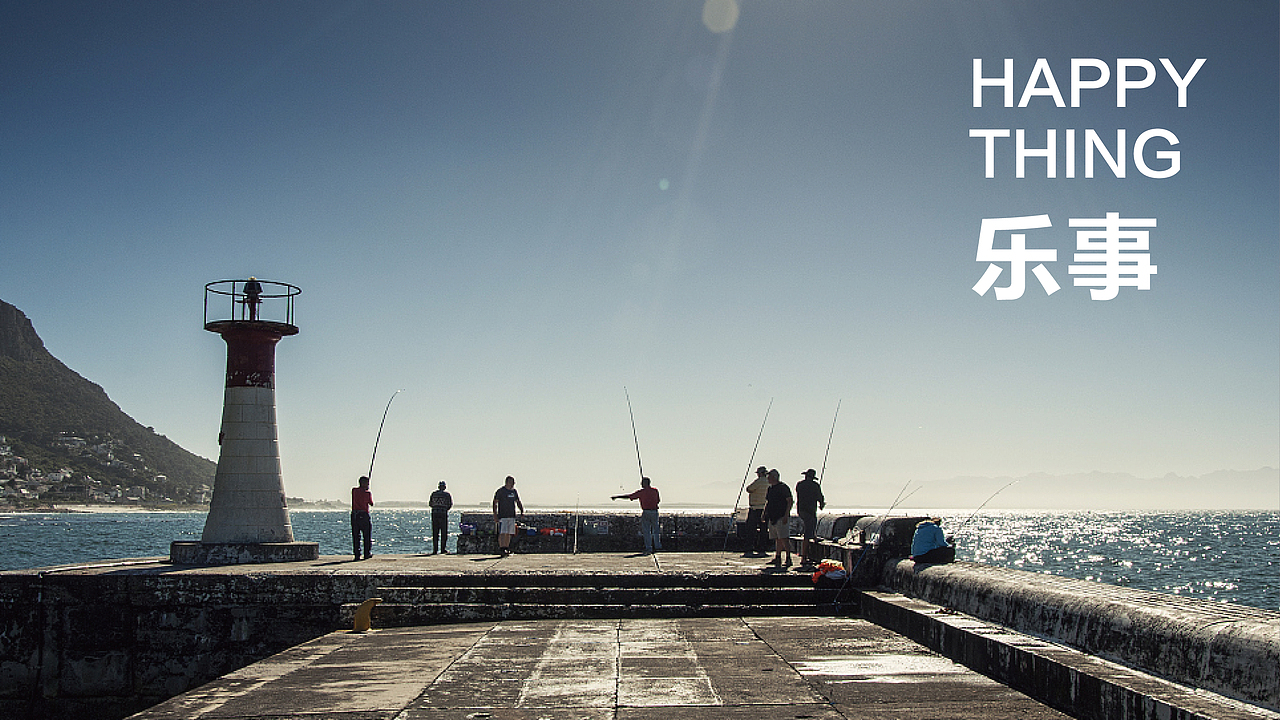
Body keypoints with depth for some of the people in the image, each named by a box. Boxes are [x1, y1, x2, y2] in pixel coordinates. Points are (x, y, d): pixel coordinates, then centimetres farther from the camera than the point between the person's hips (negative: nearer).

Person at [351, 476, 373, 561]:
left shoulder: (354, 490, 4)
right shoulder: (367, 493, -5)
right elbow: (371, 504, 9)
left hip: (354, 515, 4)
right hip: (364, 515, -4)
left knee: (356, 536, 7)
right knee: (367, 536, 5)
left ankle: (357, 554, 3)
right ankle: (367, 553, 3)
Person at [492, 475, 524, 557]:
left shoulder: (514, 491, 13)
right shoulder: (500, 491, -5)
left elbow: (518, 502, 22)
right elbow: (495, 503, -5)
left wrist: (522, 511, 6)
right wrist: (495, 515, -12)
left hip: (512, 516, 6)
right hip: (502, 516, -6)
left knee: (509, 534, 8)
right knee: (502, 533, -14)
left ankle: (506, 549, 14)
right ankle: (501, 548, -18)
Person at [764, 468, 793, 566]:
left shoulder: (783, 487, -9)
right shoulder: (770, 488, 16)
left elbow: (789, 502, -13)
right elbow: (767, 502, 25)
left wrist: (786, 515, -18)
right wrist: (764, 514, 16)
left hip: (782, 518, -8)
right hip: (772, 518, 8)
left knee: (784, 539, -12)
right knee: (777, 539, 12)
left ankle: (788, 559, -12)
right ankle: (777, 558, 17)